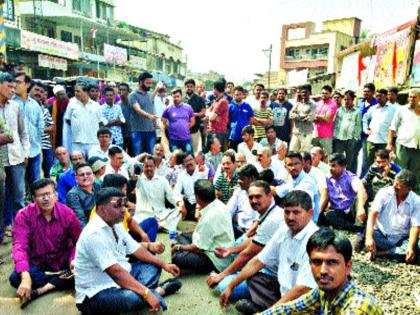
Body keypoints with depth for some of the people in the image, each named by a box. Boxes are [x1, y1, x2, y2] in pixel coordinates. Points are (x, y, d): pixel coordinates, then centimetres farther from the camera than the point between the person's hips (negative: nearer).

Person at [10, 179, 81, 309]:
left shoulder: (67, 213, -10)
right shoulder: (24, 215, -14)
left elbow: (79, 242, -2)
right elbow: (20, 246, -24)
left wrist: (74, 259, -24)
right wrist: (25, 277, -39)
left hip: (63, 263, 1)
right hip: (37, 265, 0)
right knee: (15, 278, -30)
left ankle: (41, 289, -19)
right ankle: (61, 281, -14)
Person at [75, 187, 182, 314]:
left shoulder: (115, 224, 3)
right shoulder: (94, 234, -27)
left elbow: (136, 249, 11)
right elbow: (115, 271, -31)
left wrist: (164, 264, 7)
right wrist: (147, 294, -33)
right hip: (97, 292, -10)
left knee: (153, 266, 12)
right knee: (132, 298, -36)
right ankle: (158, 291, -5)